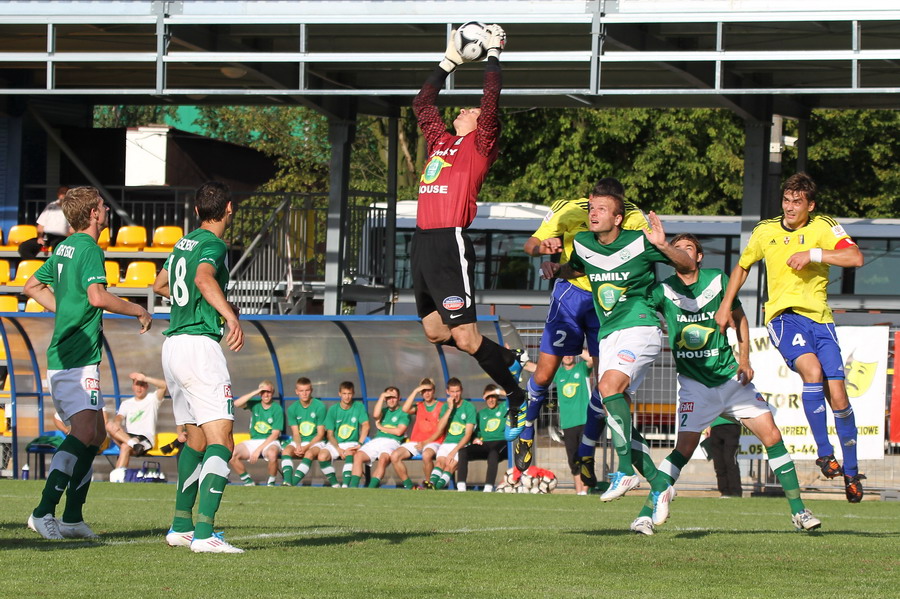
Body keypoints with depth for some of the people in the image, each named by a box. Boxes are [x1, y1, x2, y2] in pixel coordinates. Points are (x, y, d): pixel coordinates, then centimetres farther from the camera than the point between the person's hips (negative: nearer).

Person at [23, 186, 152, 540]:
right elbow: (97, 296, -26)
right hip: (77, 360, -10)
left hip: (62, 357, 10)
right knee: (84, 432, -19)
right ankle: (44, 511, -27)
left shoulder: (64, 248, 17)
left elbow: (32, 286, 29)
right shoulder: (89, 249, -11)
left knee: (95, 435, 14)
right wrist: (138, 311, -13)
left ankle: (72, 517, 13)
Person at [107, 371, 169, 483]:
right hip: (127, 436, 4)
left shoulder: (152, 399, 13)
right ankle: (133, 444, -38)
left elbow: (164, 385, -6)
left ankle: (117, 475, -39)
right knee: (109, 425, -23)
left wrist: (144, 378, -13)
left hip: (146, 437, -4)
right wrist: (116, 422, -21)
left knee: (125, 446, -34)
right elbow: (119, 417, 4)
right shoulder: (126, 403, 23)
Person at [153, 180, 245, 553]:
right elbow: (204, 279, -30)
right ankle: (204, 533, -25)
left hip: (173, 344, 9)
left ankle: (181, 526, 23)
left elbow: (160, 285, 34)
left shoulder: (184, 243, 17)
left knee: (196, 439, 20)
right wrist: (230, 315, -44)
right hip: (199, 345, -9)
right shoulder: (213, 245, -9)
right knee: (221, 442, -13)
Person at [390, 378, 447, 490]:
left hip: (433, 442, -4)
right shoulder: (418, 406, 18)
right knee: (394, 456, -22)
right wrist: (415, 391, -6)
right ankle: (408, 486, -14)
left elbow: (440, 430, -3)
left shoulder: (441, 406, 5)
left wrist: (425, 443, -12)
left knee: (426, 455, -40)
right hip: (415, 442, 4)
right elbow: (405, 409, -5)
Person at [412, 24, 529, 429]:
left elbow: (491, 100, -10)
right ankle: (509, 359, 29)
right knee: (434, 331, 13)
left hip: (450, 244, -8)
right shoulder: (441, 142, 19)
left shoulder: (480, 145, 1)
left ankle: (517, 395, 3)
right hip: (423, 243, 8)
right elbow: (422, 103, 32)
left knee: (465, 336, -10)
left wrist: (493, 54, -1)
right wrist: (449, 62, 32)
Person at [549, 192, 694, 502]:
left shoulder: (639, 242, -10)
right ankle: (658, 486, 11)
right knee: (618, 418, 1)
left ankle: (626, 470, -25)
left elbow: (687, 266, -3)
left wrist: (663, 246, -22)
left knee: (609, 386, -30)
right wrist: (557, 269, 5)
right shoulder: (582, 243, 5)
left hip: (640, 327, -7)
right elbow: (576, 269, 28)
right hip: (608, 334, 7)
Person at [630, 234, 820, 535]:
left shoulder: (718, 280, -1)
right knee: (684, 448, -15)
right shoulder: (664, 290, -6)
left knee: (772, 436, -2)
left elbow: (738, 317, 11)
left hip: (730, 375, 3)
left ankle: (798, 510, 8)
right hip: (695, 384, -3)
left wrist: (744, 359, 4)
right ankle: (646, 514, -7)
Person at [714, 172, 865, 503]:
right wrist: (725, 306, 18)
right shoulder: (765, 231, 8)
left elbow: (855, 257, -15)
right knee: (812, 368, -30)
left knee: (838, 397, -7)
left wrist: (813, 255, -21)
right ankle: (824, 453, -20)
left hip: (819, 317, 0)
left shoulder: (823, 227, 0)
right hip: (783, 315, 0)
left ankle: (851, 472, 11)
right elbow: (742, 267, 25)